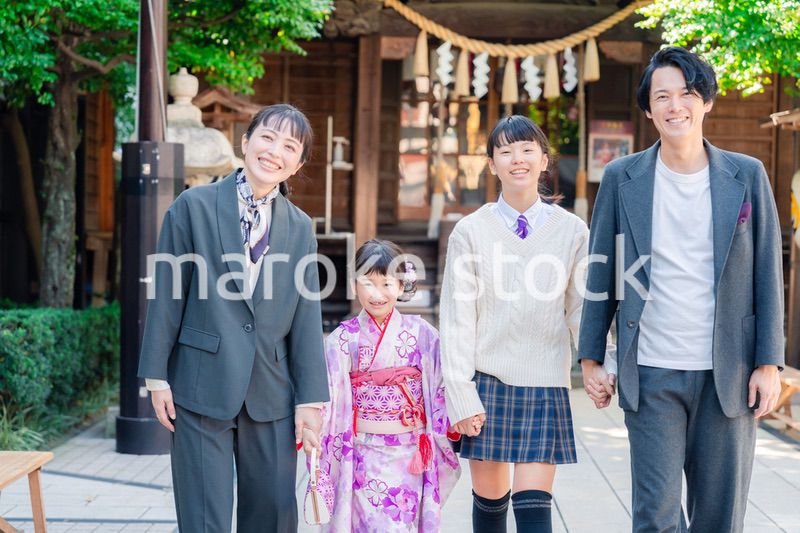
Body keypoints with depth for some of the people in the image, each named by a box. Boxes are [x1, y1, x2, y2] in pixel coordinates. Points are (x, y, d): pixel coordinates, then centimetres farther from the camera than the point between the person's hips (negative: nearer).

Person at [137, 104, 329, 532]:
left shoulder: (300, 228, 9)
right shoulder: (194, 206, -1)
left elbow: (307, 317, 6)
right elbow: (167, 296, -1)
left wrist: (310, 398, 2)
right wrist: (157, 377, -4)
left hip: (271, 394, 3)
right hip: (202, 385, -3)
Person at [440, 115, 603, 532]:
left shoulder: (572, 231, 2)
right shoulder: (471, 231, 1)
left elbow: (581, 310, 5)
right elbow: (457, 318, -1)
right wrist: (461, 395, -6)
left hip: (545, 386, 0)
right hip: (487, 380, 1)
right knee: (489, 498, 9)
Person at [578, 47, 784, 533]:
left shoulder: (747, 176, 3)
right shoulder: (622, 178, 3)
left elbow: (767, 275, 4)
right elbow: (601, 274, 6)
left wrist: (769, 363, -2)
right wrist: (591, 359, 3)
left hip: (728, 376, 1)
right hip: (652, 376, -1)